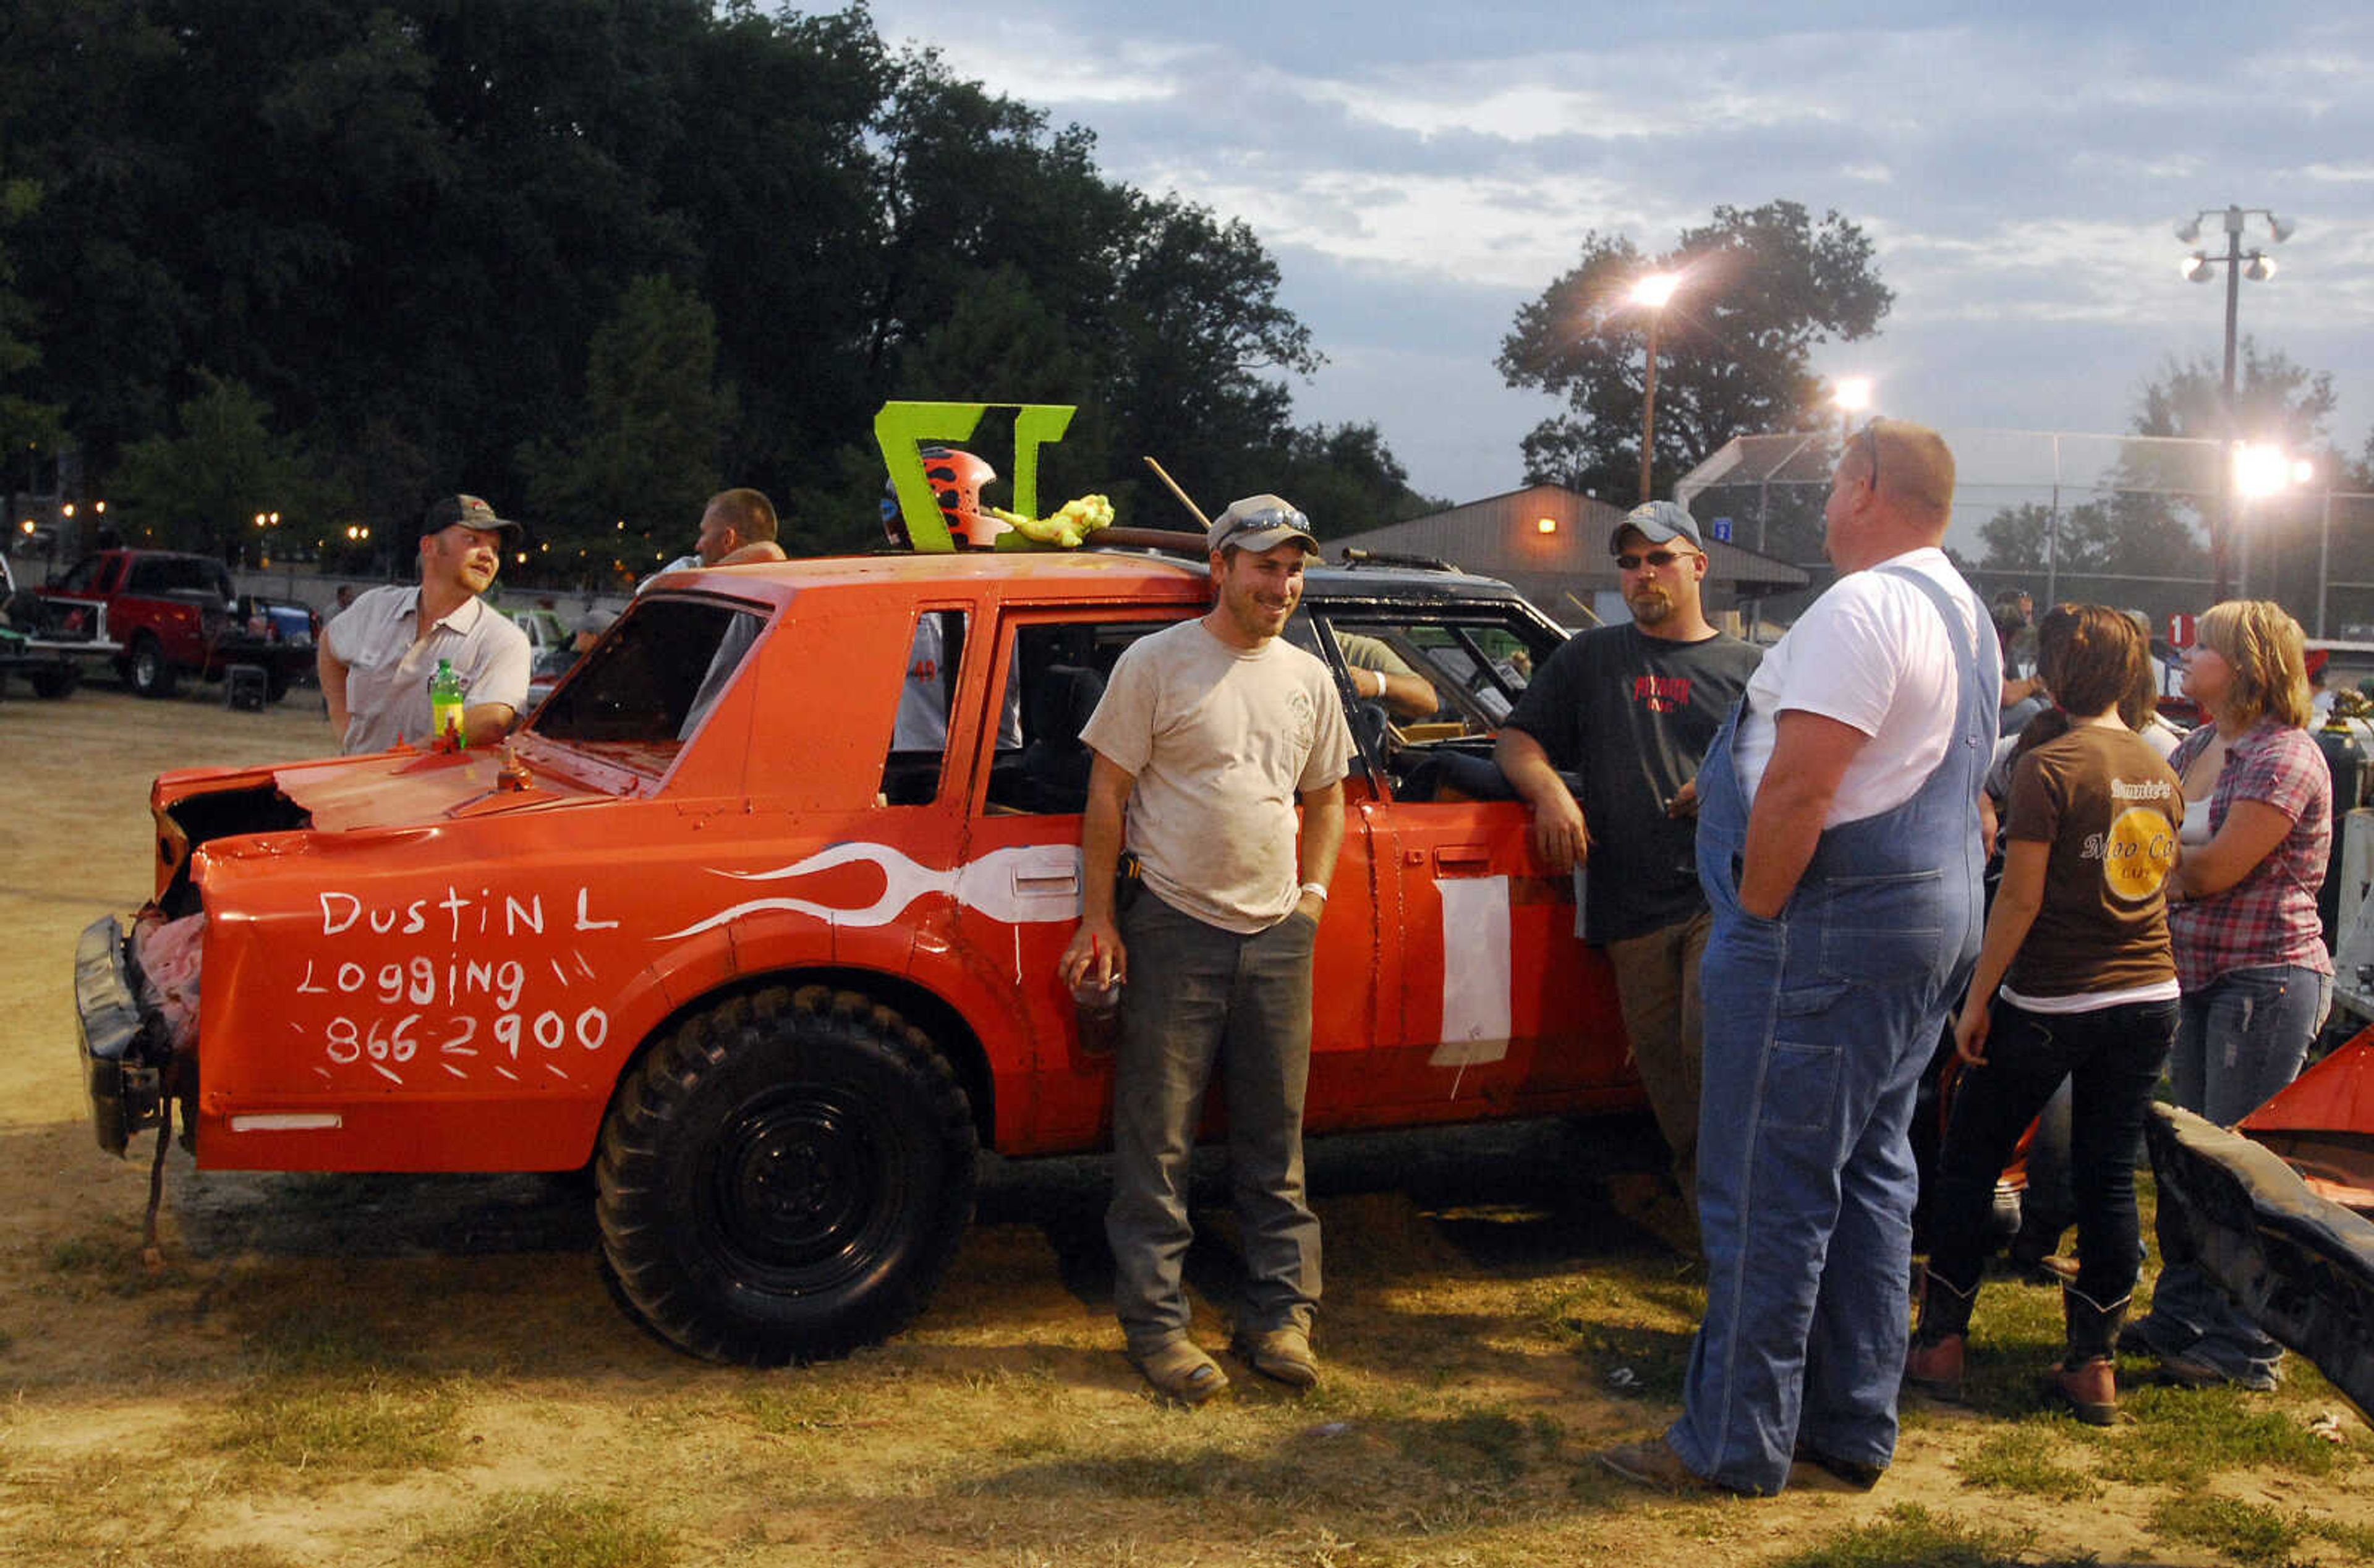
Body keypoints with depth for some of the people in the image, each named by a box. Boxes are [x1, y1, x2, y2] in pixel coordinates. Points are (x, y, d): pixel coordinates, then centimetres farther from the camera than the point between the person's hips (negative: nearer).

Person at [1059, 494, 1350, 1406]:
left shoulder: (1309, 680, 11)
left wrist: (1314, 893, 10)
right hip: (1174, 928, -4)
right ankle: (1156, 1324, 9)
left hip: (1277, 935, 5)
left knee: (1274, 1142, 10)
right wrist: (1098, 918, -7)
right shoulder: (1156, 663, -4)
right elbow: (1107, 794, -3)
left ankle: (1279, 1315, 19)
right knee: (1157, 1142, 0)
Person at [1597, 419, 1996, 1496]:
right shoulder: (1964, 617, 16)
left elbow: (1798, 789, -24)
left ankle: (1734, 1445, 4)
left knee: (1767, 1194, -4)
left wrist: (1757, 913, -15)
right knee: (1869, 1177, 15)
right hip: (1933, 925, 10)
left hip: (1829, 936, -10)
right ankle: (1853, 1427, 22)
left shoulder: (1862, 609, -17)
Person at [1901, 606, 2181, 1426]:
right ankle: (2093, 1365, 12)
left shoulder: (2048, 766, -13)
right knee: (2108, 1175, 9)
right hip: (2150, 998, 6)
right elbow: (2161, 878, 16)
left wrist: (1977, 1000, -9)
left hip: (2052, 1004, -6)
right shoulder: (2160, 772, 7)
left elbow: (2019, 899, -15)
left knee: (1969, 1164, 7)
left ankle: (1940, 1345, 11)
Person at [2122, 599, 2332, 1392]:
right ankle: (2181, 1317, 25)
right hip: (2201, 974, 9)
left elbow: (2214, 871, -17)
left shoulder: (2285, 757, -15)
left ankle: (2248, 1347, 7)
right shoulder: (2198, 747, 13)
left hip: (2266, 978, -9)